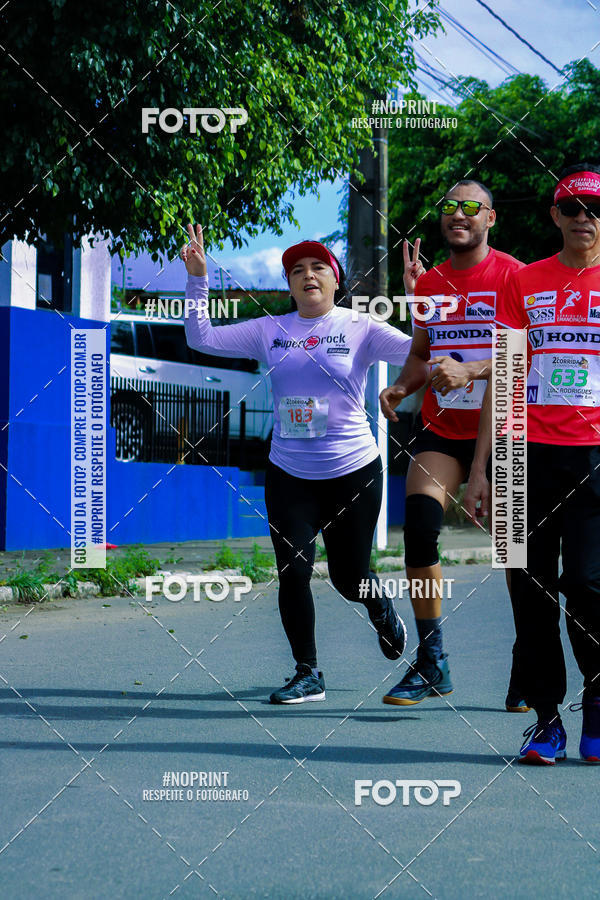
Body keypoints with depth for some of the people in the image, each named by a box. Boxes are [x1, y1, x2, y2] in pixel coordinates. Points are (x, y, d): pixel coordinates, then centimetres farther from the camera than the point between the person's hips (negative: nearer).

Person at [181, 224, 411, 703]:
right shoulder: (271, 331, 4)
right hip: (289, 475, 2)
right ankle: (308, 674, 11)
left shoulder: (361, 329, -3)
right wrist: (197, 278, -6)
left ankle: (384, 614, 44)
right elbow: (202, 338, 4)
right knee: (293, 571, -6)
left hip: (353, 471, -2)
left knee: (349, 575, 7)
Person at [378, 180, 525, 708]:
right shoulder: (428, 282, 12)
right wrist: (401, 386, -2)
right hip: (441, 430, 4)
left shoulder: (514, 277, -5)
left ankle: (525, 670, 13)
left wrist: (471, 370, -26)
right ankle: (431, 664, -4)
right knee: (419, 524, -14)